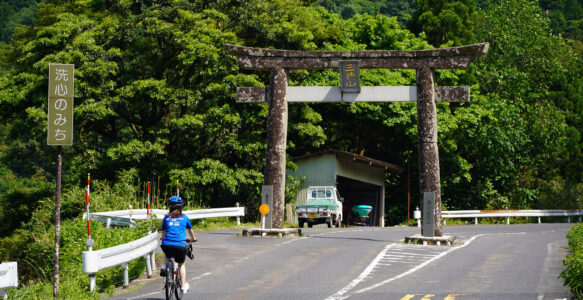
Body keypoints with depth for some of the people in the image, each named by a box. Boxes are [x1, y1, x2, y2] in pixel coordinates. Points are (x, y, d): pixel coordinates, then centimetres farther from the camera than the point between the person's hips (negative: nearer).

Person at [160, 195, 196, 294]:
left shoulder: (166, 218, 14)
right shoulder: (184, 218, 12)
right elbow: (190, 231, 28)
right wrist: (193, 239, 48)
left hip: (166, 245, 1)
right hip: (180, 245, -1)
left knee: (168, 256, 36)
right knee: (181, 264, 23)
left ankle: (164, 266, 8)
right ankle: (184, 286, 22)